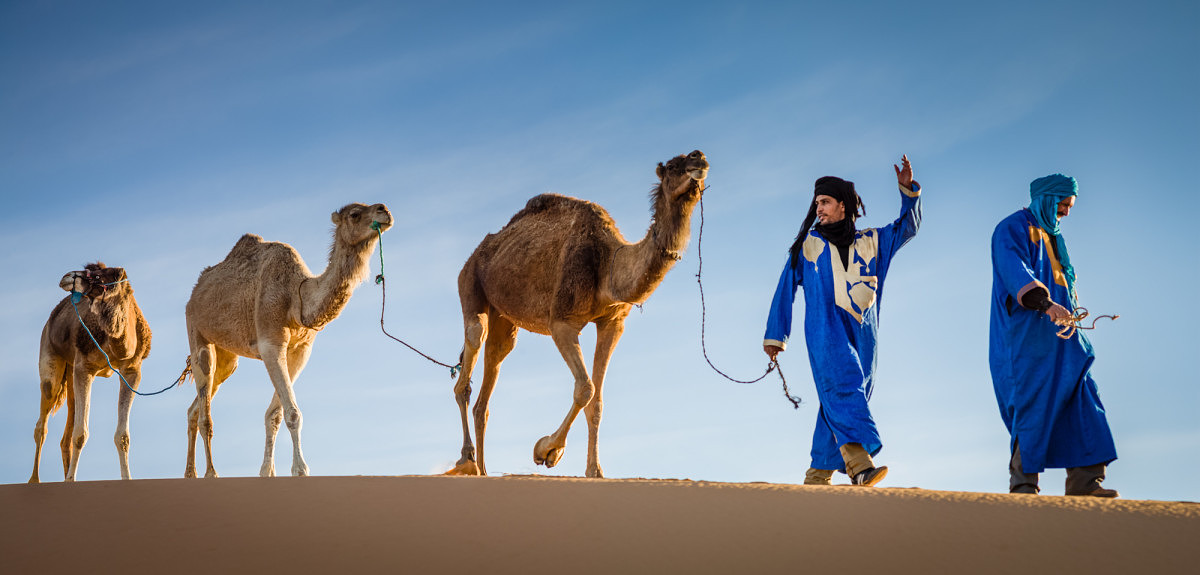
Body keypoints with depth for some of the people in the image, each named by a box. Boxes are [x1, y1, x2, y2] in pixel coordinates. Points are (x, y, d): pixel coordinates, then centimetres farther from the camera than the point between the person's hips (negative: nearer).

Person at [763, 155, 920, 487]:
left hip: (862, 332, 3)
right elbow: (785, 290, 18)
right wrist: (774, 335, 16)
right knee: (842, 385, -24)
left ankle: (818, 476, 7)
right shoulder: (807, 245, 15)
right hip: (825, 329, -3)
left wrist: (908, 190, 3)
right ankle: (859, 463, -40)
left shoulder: (870, 242, 19)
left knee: (840, 403, 1)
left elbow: (908, 226, 20)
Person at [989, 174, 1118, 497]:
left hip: (1057, 336, 8)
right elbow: (1015, 271, -21)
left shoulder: (1052, 237, 25)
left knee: (1079, 400, -4)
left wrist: (1068, 312, 15)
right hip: (1026, 335, -8)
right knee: (1032, 405, -11)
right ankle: (1022, 483, -6)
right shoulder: (1013, 229, -3)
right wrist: (1044, 302, -35)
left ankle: (1084, 480, -8)